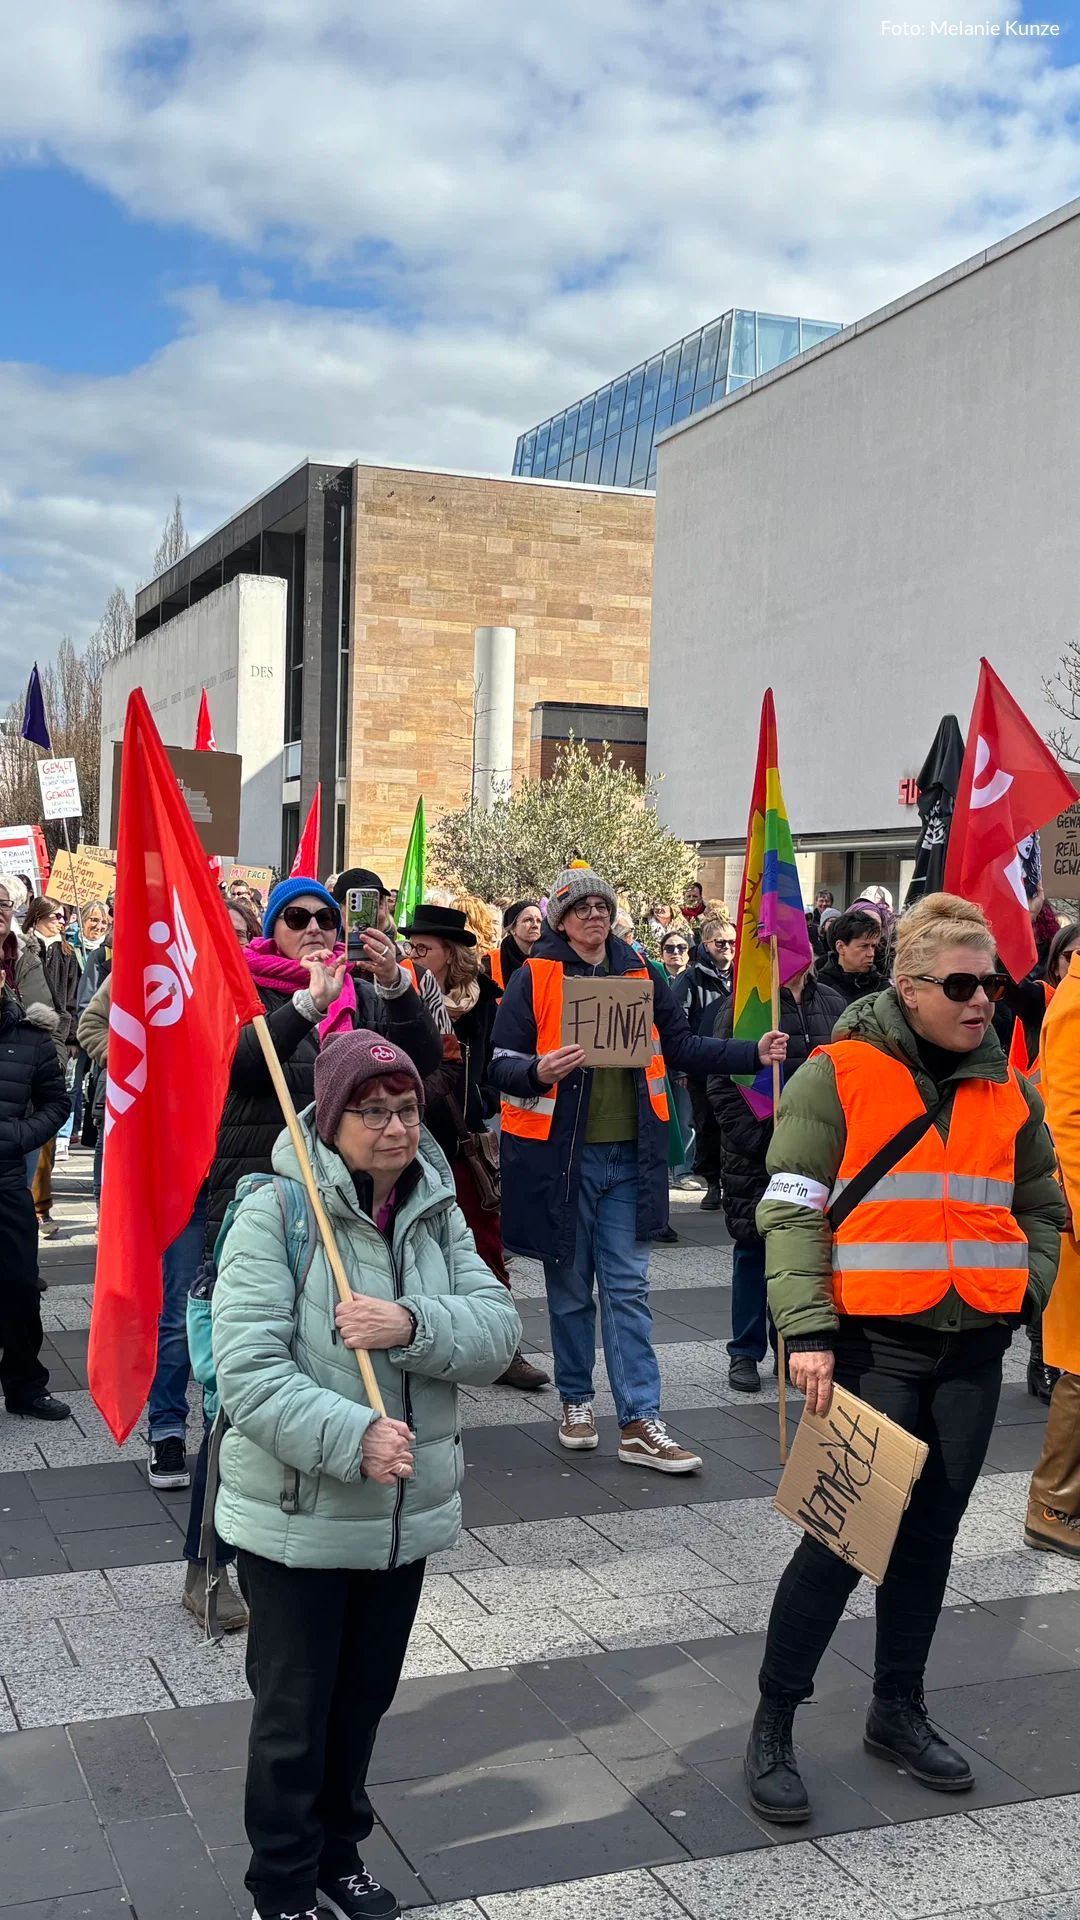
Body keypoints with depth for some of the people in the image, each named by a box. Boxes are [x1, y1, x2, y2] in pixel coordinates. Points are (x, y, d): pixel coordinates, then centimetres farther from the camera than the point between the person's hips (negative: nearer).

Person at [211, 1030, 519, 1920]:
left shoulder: (436, 1211, 1)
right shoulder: (275, 1212, -17)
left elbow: (498, 1331, -7)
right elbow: (248, 1371, -23)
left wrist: (412, 1325, -25)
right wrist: (352, 1437, -33)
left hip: (408, 1511, 5)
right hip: (297, 1517, -5)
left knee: (364, 1698, 21)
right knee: (294, 1711, 11)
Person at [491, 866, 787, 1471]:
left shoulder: (640, 973, 9)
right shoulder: (535, 978, -2)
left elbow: (680, 1047, 15)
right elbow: (503, 1065, -5)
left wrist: (754, 1053, 4)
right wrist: (539, 1072, -26)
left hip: (629, 1155, 2)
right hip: (561, 1154, -2)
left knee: (628, 1288, 2)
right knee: (571, 1286, 9)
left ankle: (641, 1422, 3)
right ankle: (576, 1400, 26)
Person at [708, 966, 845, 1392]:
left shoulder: (833, 1005, 9)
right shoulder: (743, 1005, -5)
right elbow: (721, 1084, -8)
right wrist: (758, 1139, -14)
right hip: (756, 1154, -3)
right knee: (754, 1248, 6)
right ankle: (745, 1352, 17)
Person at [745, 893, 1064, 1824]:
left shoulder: (1007, 1088, 9)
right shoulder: (838, 1075, -8)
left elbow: (1043, 1209, 22)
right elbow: (793, 1212, -10)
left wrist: (1027, 1287, 5)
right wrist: (808, 1329, -17)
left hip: (974, 1347, 5)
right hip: (873, 1343, -5)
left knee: (929, 1534, 15)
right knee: (842, 1536, -3)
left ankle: (899, 1710, 32)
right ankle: (773, 1726, 14)